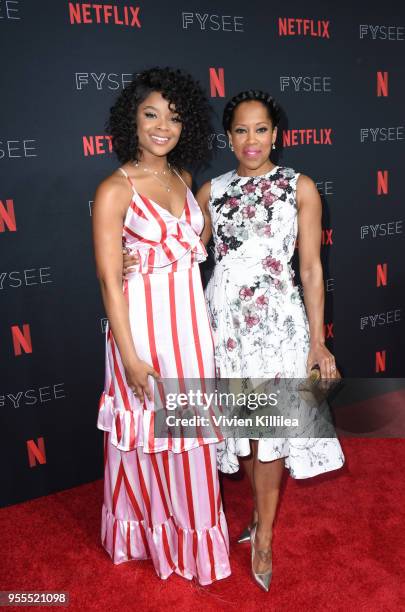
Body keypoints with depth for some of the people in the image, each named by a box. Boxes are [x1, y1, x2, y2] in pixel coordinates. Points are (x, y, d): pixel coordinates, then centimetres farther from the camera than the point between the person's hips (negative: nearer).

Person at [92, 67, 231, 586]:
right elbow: (109, 280, -14)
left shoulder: (182, 179, 7)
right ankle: (148, 533, 37)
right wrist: (130, 356, -16)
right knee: (147, 430, 11)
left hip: (191, 318, 6)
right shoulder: (115, 190, -13)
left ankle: (188, 531, 41)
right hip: (144, 323, -6)